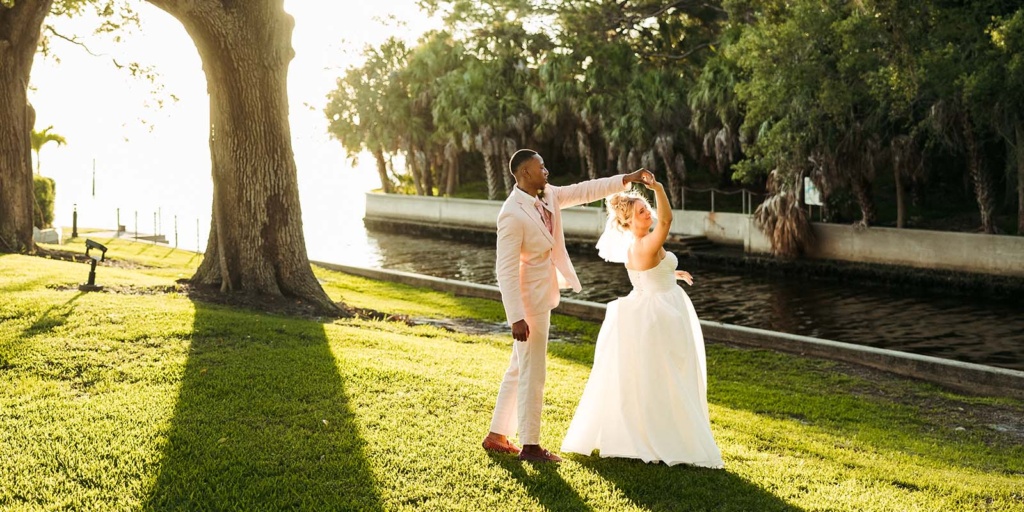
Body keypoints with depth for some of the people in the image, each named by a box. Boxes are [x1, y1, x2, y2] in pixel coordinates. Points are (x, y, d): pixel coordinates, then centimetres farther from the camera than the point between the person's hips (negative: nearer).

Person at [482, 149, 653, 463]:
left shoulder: (548, 196, 2)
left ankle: (497, 436, 27)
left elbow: (585, 191, 14)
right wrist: (516, 317, -25)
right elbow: (506, 271, -24)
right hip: (529, 302, -9)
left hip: (542, 297, 9)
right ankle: (530, 445, 14)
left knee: (519, 370, 16)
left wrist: (626, 179, 8)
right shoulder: (512, 215, -23)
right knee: (533, 373, 1)